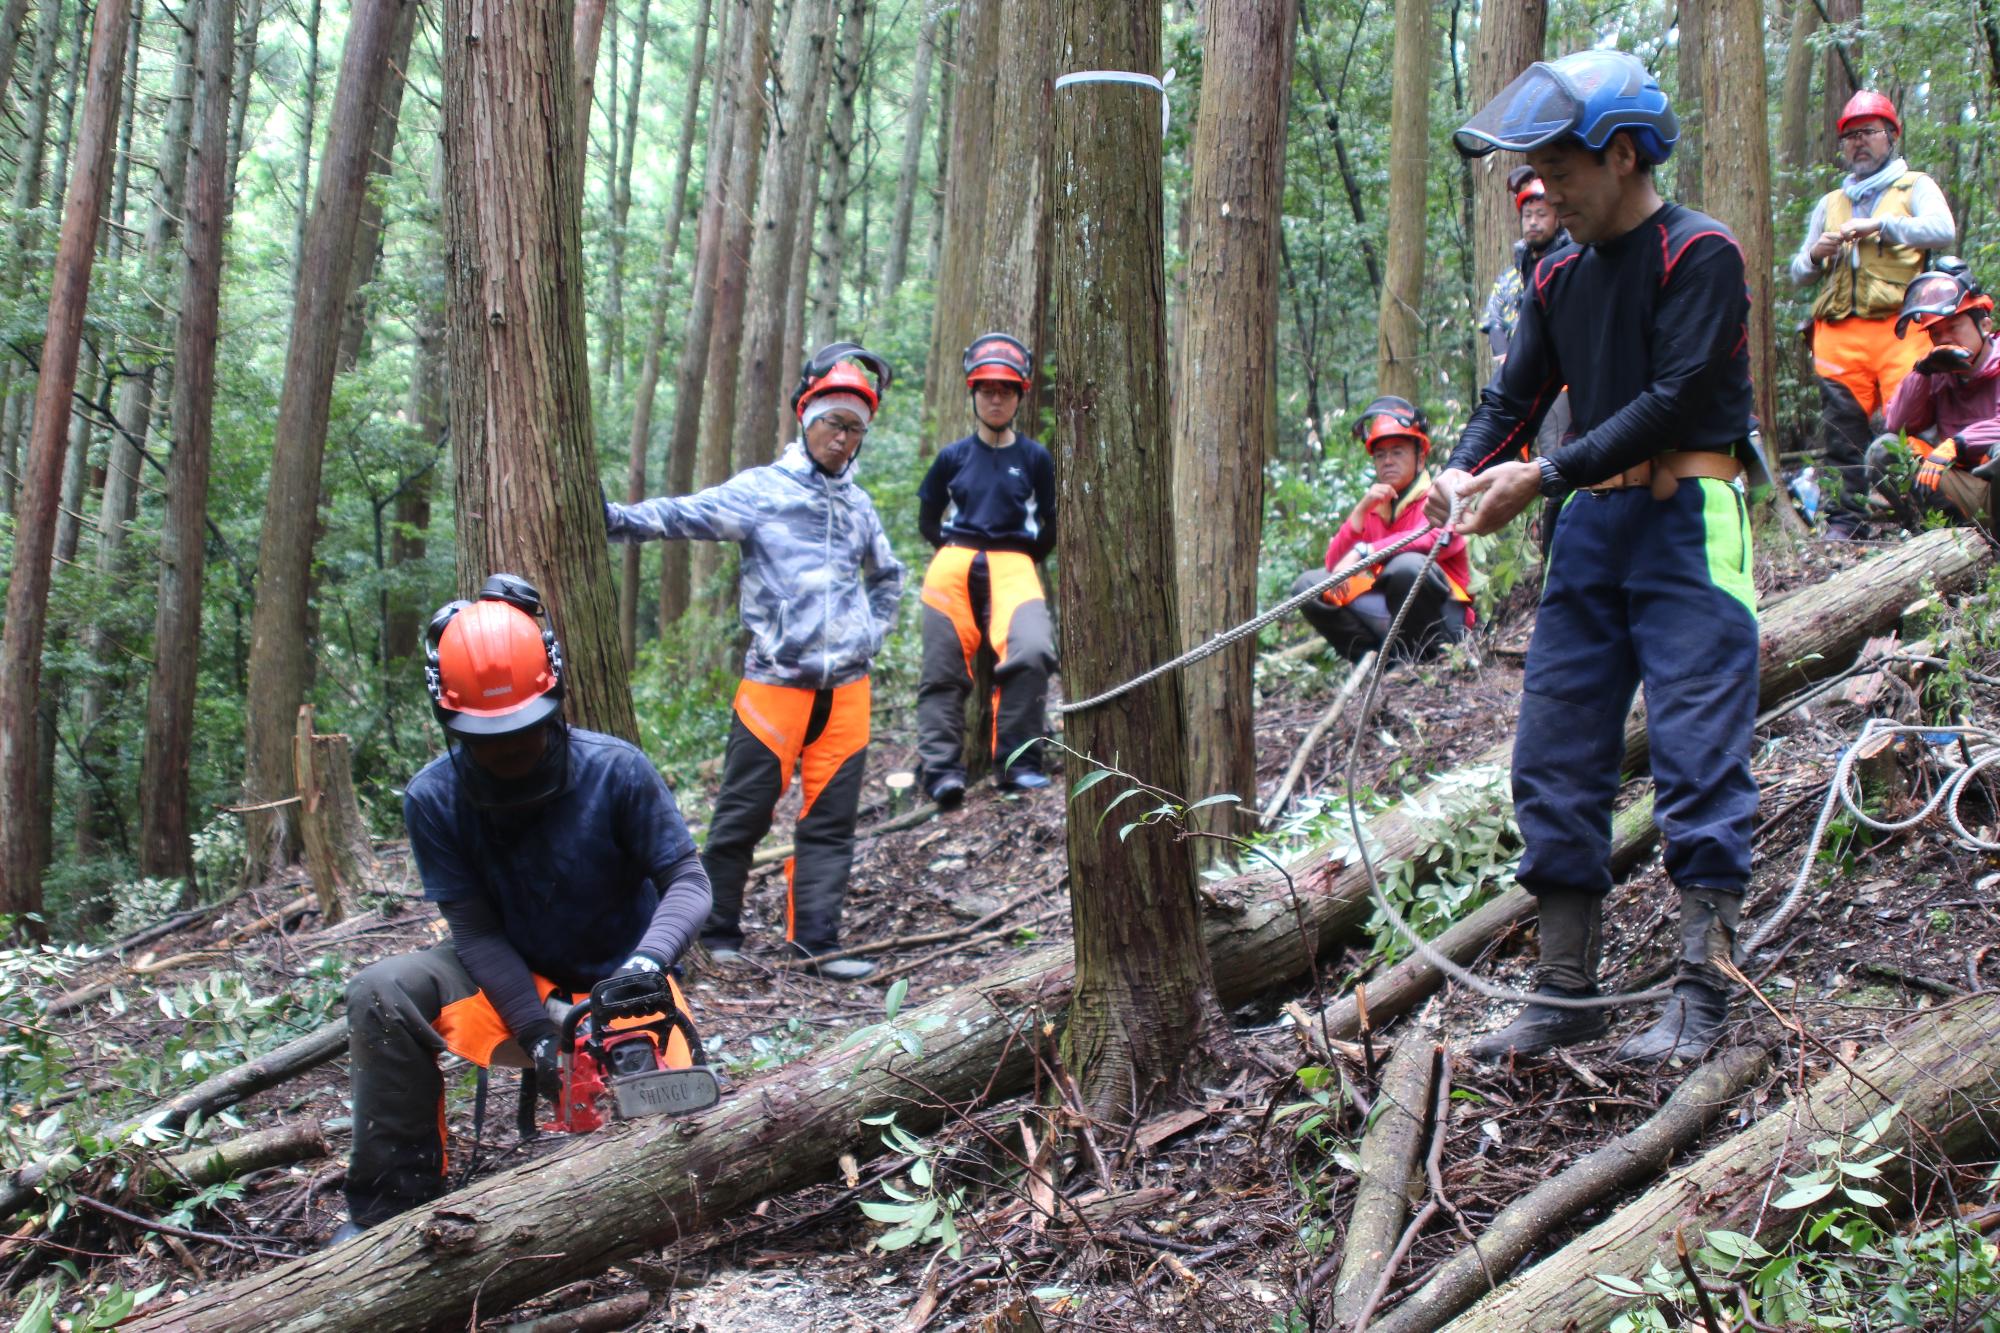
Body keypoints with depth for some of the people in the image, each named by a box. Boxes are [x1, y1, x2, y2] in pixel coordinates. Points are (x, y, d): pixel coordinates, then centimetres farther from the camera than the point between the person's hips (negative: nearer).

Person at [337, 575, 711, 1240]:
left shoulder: (615, 770, -20)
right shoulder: (433, 799, -15)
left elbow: (685, 880, -16)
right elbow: (475, 930, -14)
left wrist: (649, 960, -37)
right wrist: (534, 1029, -26)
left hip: (614, 981, -2)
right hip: (509, 978, 2)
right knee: (383, 994, -25)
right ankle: (395, 1198, -13)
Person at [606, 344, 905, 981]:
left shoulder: (858, 505, 14)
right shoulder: (761, 490, -3)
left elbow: (887, 575, 31)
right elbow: (689, 515, -17)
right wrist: (619, 518, -34)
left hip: (847, 685, 5)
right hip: (776, 682, -5)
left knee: (831, 819, 5)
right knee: (744, 813, -1)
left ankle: (816, 941, 9)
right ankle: (717, 931, 12)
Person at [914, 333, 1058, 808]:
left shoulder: (1035, 458, 10)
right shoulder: (952, 457, 14)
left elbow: (1050, 528, 17)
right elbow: (927, 520, 21)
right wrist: (958, 553, 13)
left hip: (1013, 564, -2)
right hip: (952, 566, 2)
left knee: (1031, 652, -27)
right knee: (944, 670, -9)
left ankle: (1016, 763, -21)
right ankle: (941, 768, -9)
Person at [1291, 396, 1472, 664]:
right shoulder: (1372, 507, 15)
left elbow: (1430, 539, -25)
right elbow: (1333, 565, 3)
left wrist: (1361, 553, -33)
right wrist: (1361, 509, -7)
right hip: (1388, 615, 5)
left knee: (1407, 565, -35)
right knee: (1307, 585, -8)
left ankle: (1417, 654, -16)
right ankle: (1373, 656, -17)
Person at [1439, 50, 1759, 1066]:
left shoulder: (1698, 253, -7)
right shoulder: (1558, 278, 14)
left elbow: (1673, 400, -15)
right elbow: (1514, 397, 12)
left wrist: (1541, 476, -18)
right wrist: (1463, 473, -8)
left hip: (1687, 524, -7)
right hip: (1590, 527, 7)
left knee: (1697, 750, -7)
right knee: (1555, 759, 4)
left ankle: (1702, 994, -1)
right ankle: (1566, 992, 11)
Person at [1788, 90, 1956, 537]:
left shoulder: (1914, 187, 14)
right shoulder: (1830, 204, 28)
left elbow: (1942, 230, -7)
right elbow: (1798, 274, 26)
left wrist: (1879, 225, -14)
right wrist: (1816, 254, 4)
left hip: (1899, 329, -4)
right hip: (1838, 335, 4)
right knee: (1842, 432, 0)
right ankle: (1846, 523, 4)